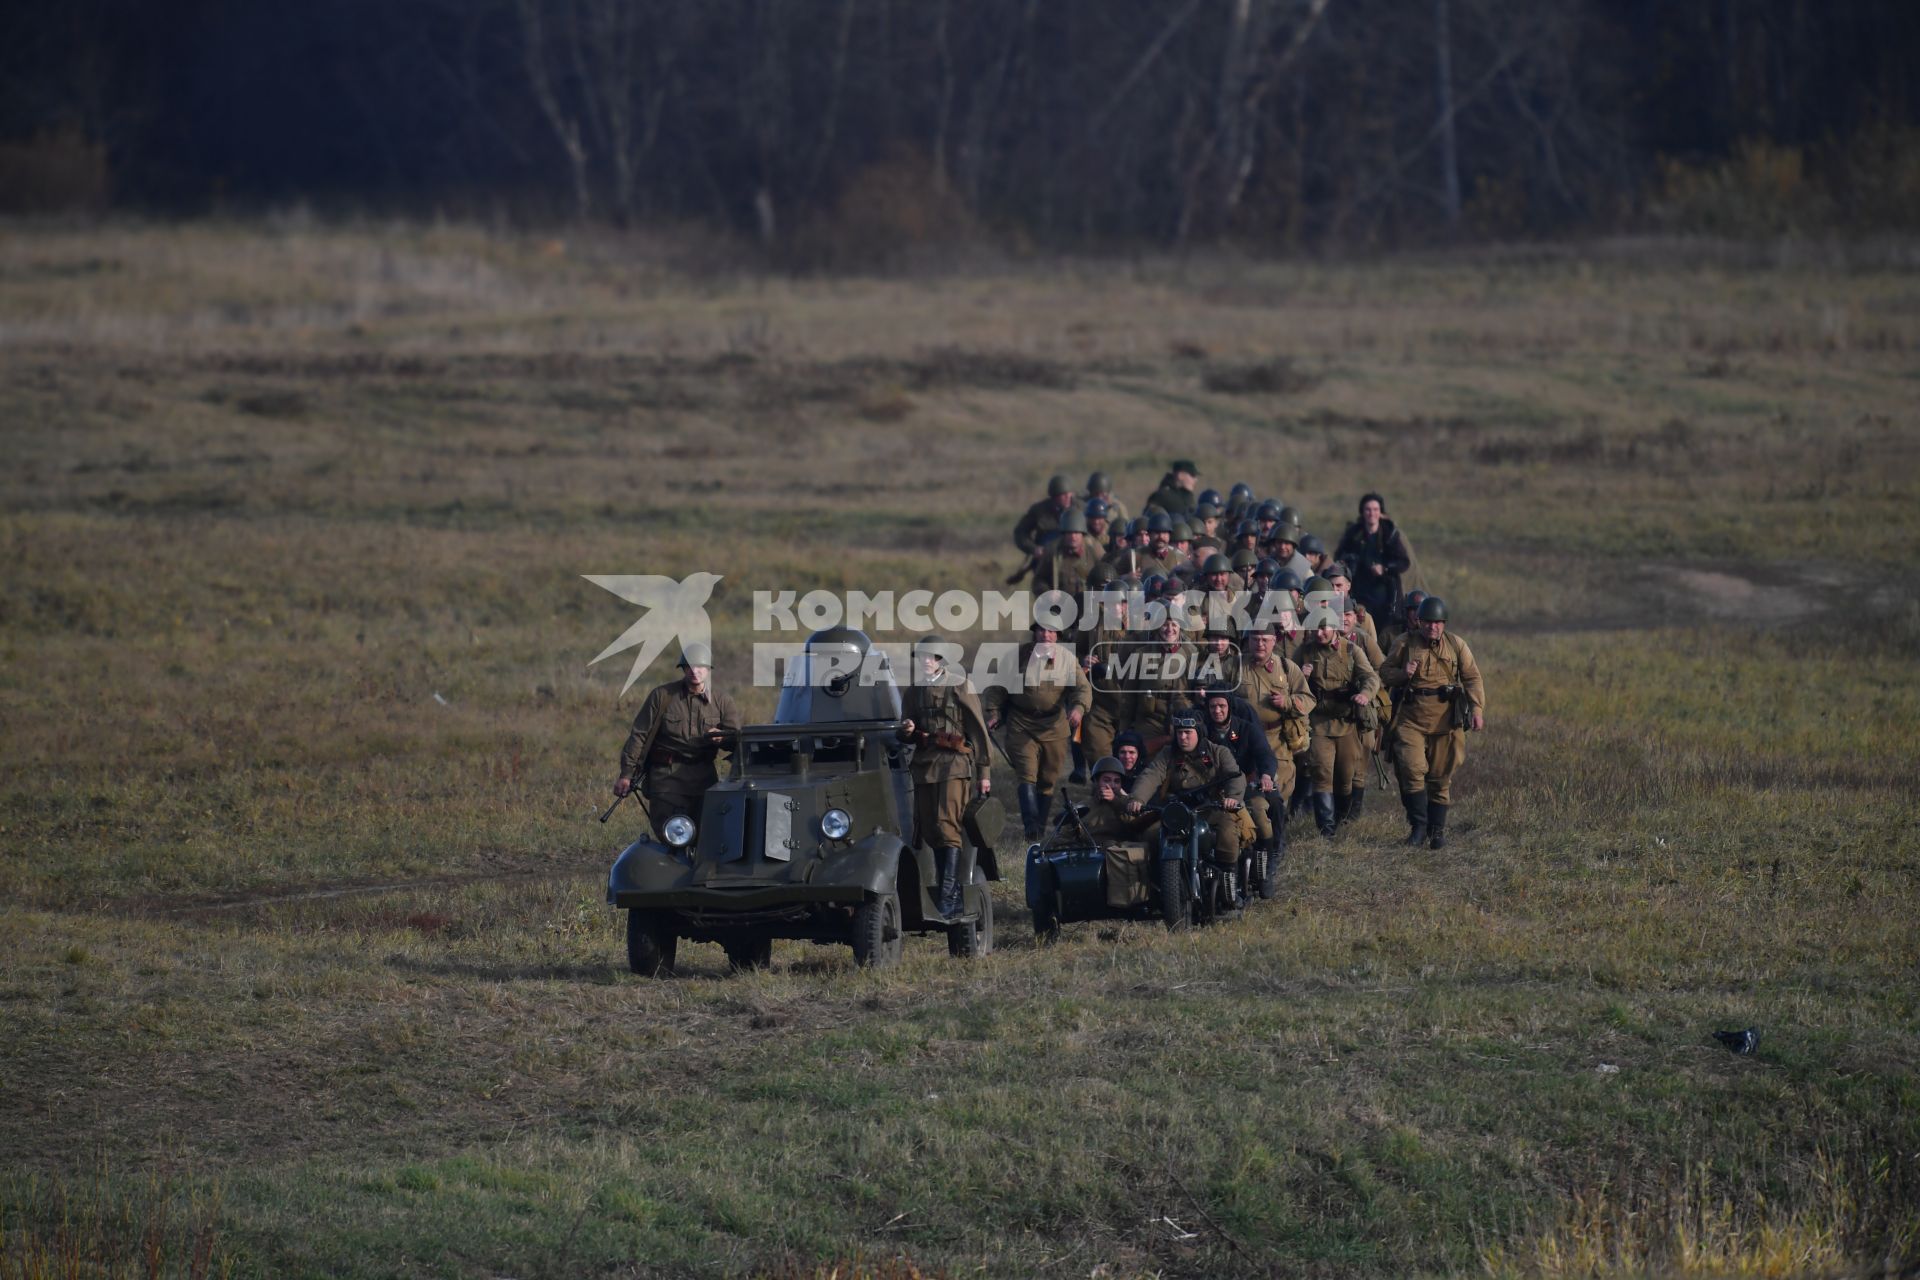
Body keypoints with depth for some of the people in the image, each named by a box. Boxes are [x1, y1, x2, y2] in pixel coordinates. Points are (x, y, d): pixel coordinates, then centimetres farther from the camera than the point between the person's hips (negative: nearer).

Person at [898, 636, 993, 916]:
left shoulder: (960, 686, 0)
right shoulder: (912, 691, 15)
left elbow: (978, 729, 2)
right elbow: (906, 736, 22)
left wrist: (984, 771, -1)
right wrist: (907, 732, -4)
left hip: (955, 764, -6)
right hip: (924, 766, 6)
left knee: (948, 827, -16)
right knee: (929, 830, 4)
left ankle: (950, 895, -21)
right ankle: (950, 889, 14)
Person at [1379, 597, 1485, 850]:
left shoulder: (1456, 645, 7)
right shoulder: (1405, 644, 6)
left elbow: (1472, 678, 4)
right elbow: (1386, 673, 12)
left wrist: (1477, 709, -8)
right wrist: (1403, 674, -10)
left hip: (1445, 719, 0)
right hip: (1411, 719, 0)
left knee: (1440, 778, 4)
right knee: (1412, 770, -13)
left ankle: (1437, 830, 12)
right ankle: (1418, 825, -1)